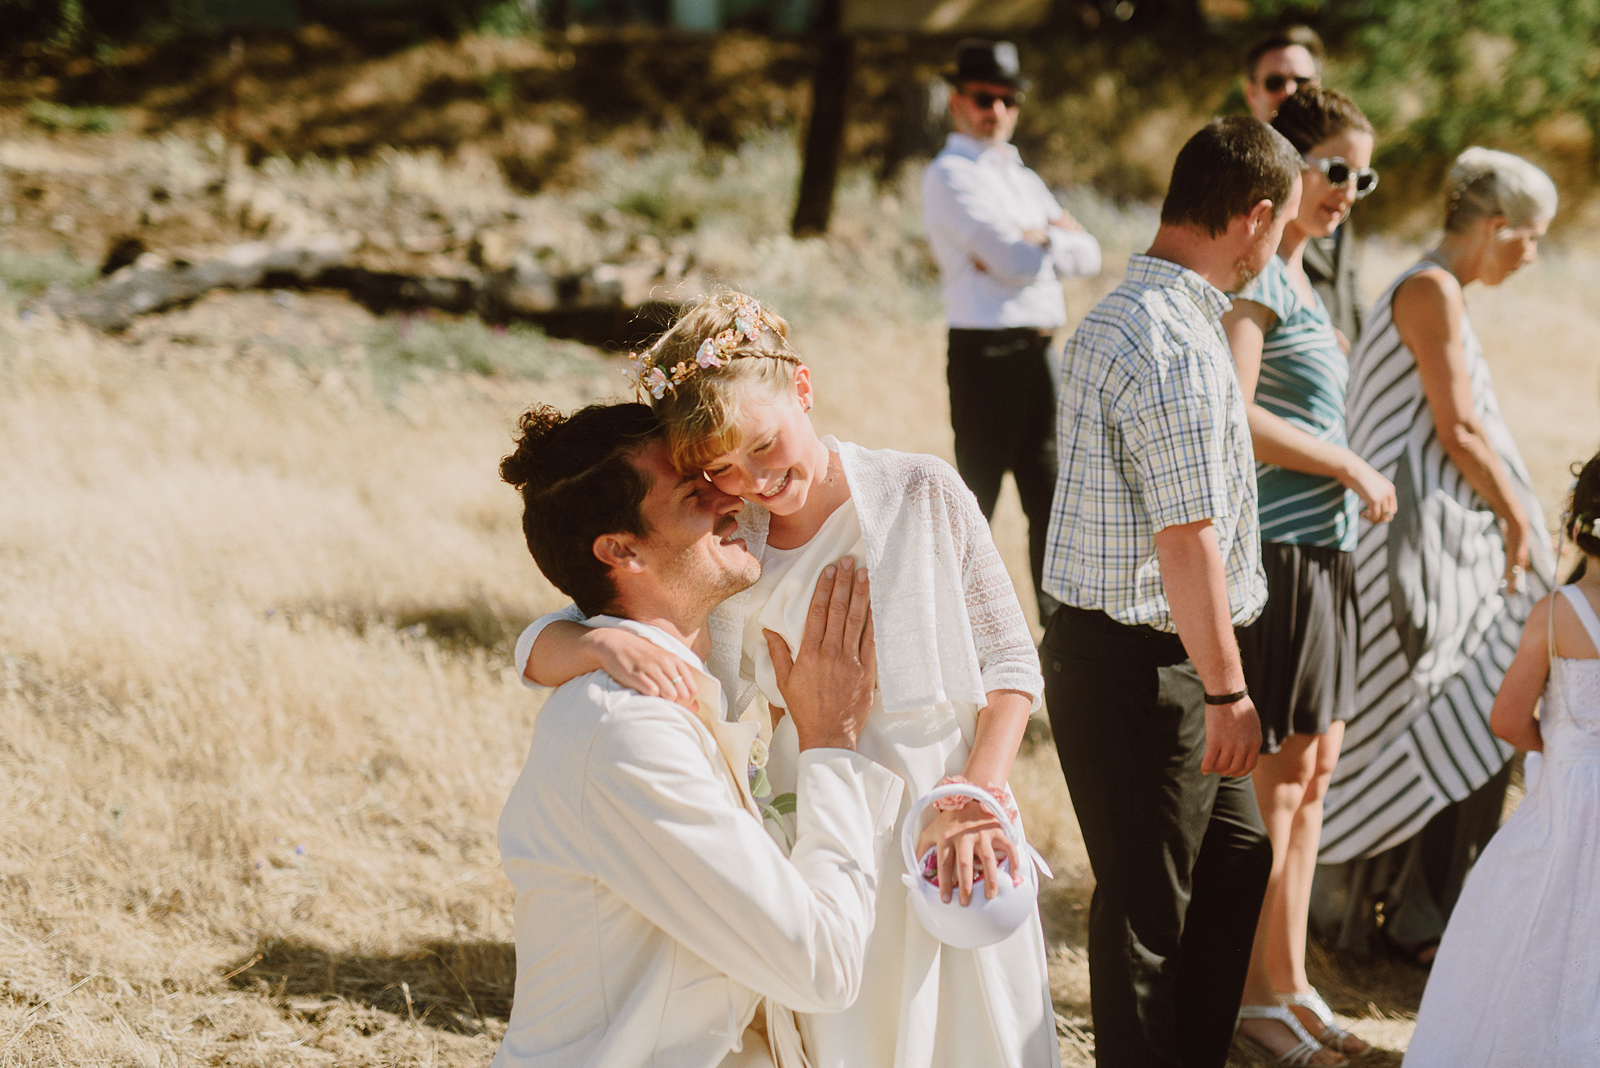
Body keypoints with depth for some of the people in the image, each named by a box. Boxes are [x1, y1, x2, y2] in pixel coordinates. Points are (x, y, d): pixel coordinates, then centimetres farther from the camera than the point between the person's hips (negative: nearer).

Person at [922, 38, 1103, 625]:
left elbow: (1088, 254, 9)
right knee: (977, 500, -2)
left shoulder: (1022, 177, 21)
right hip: (987, 352, -8)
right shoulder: (950, 175, -6)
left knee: (1050, 494, 11)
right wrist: (1056, 241, 2)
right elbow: (1016, 262, -17)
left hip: (1038, 351, 8)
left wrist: (1034, 241, -8)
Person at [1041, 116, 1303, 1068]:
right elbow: (1187, 541, -24)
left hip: (1135, 653, 11)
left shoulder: (1120, 315, 11)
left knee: (1237, 857, 21)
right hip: (1142, 668, -11)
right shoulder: (1177, 349, -23)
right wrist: (1227, 691, -17)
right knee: (1147, 908, 3)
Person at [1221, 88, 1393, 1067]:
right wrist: (1352, 468, -14)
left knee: (1312, 769, 14)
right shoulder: (1256, 272, -14)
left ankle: (1291, 980, 23)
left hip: (1322, 549, 10)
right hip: (1278, 549, -10)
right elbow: (1230, 415, -23)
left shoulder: (1295, 273, 16)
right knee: (1276, 777, -2)